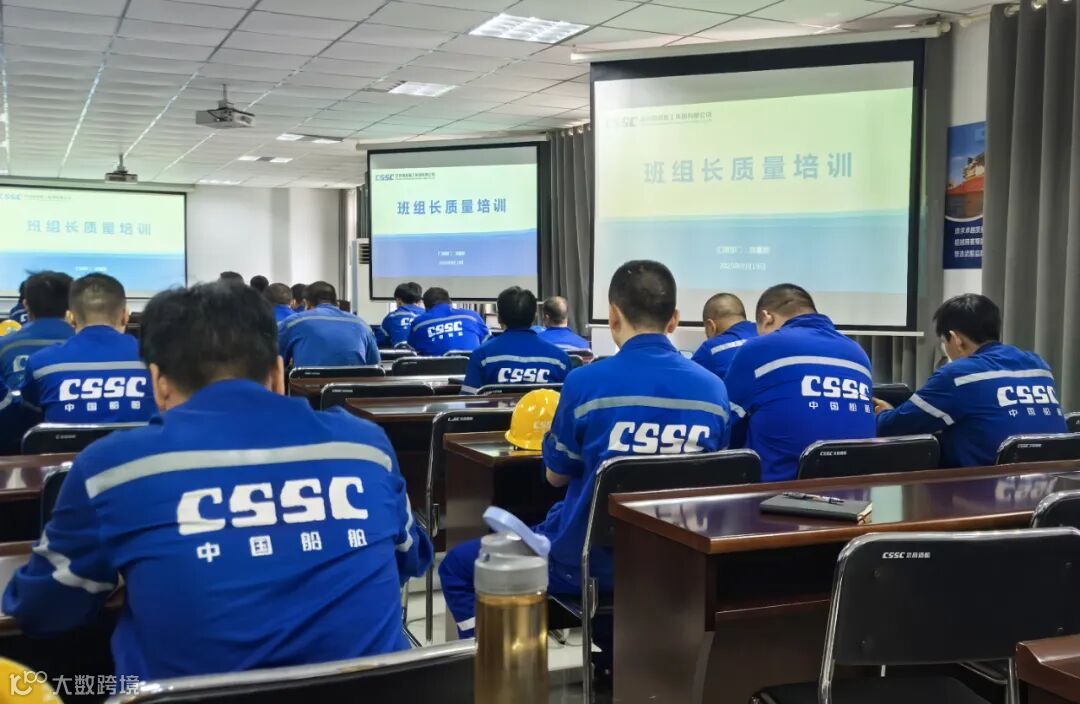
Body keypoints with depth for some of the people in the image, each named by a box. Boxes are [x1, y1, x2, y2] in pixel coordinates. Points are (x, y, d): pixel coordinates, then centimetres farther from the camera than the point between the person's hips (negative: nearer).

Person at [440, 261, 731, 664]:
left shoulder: (587, 382, -18)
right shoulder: (714, 389, -7)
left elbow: (556, 476, -3)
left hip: (590, 559, -5)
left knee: (457, 566, 15)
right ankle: (616, 657, 37)